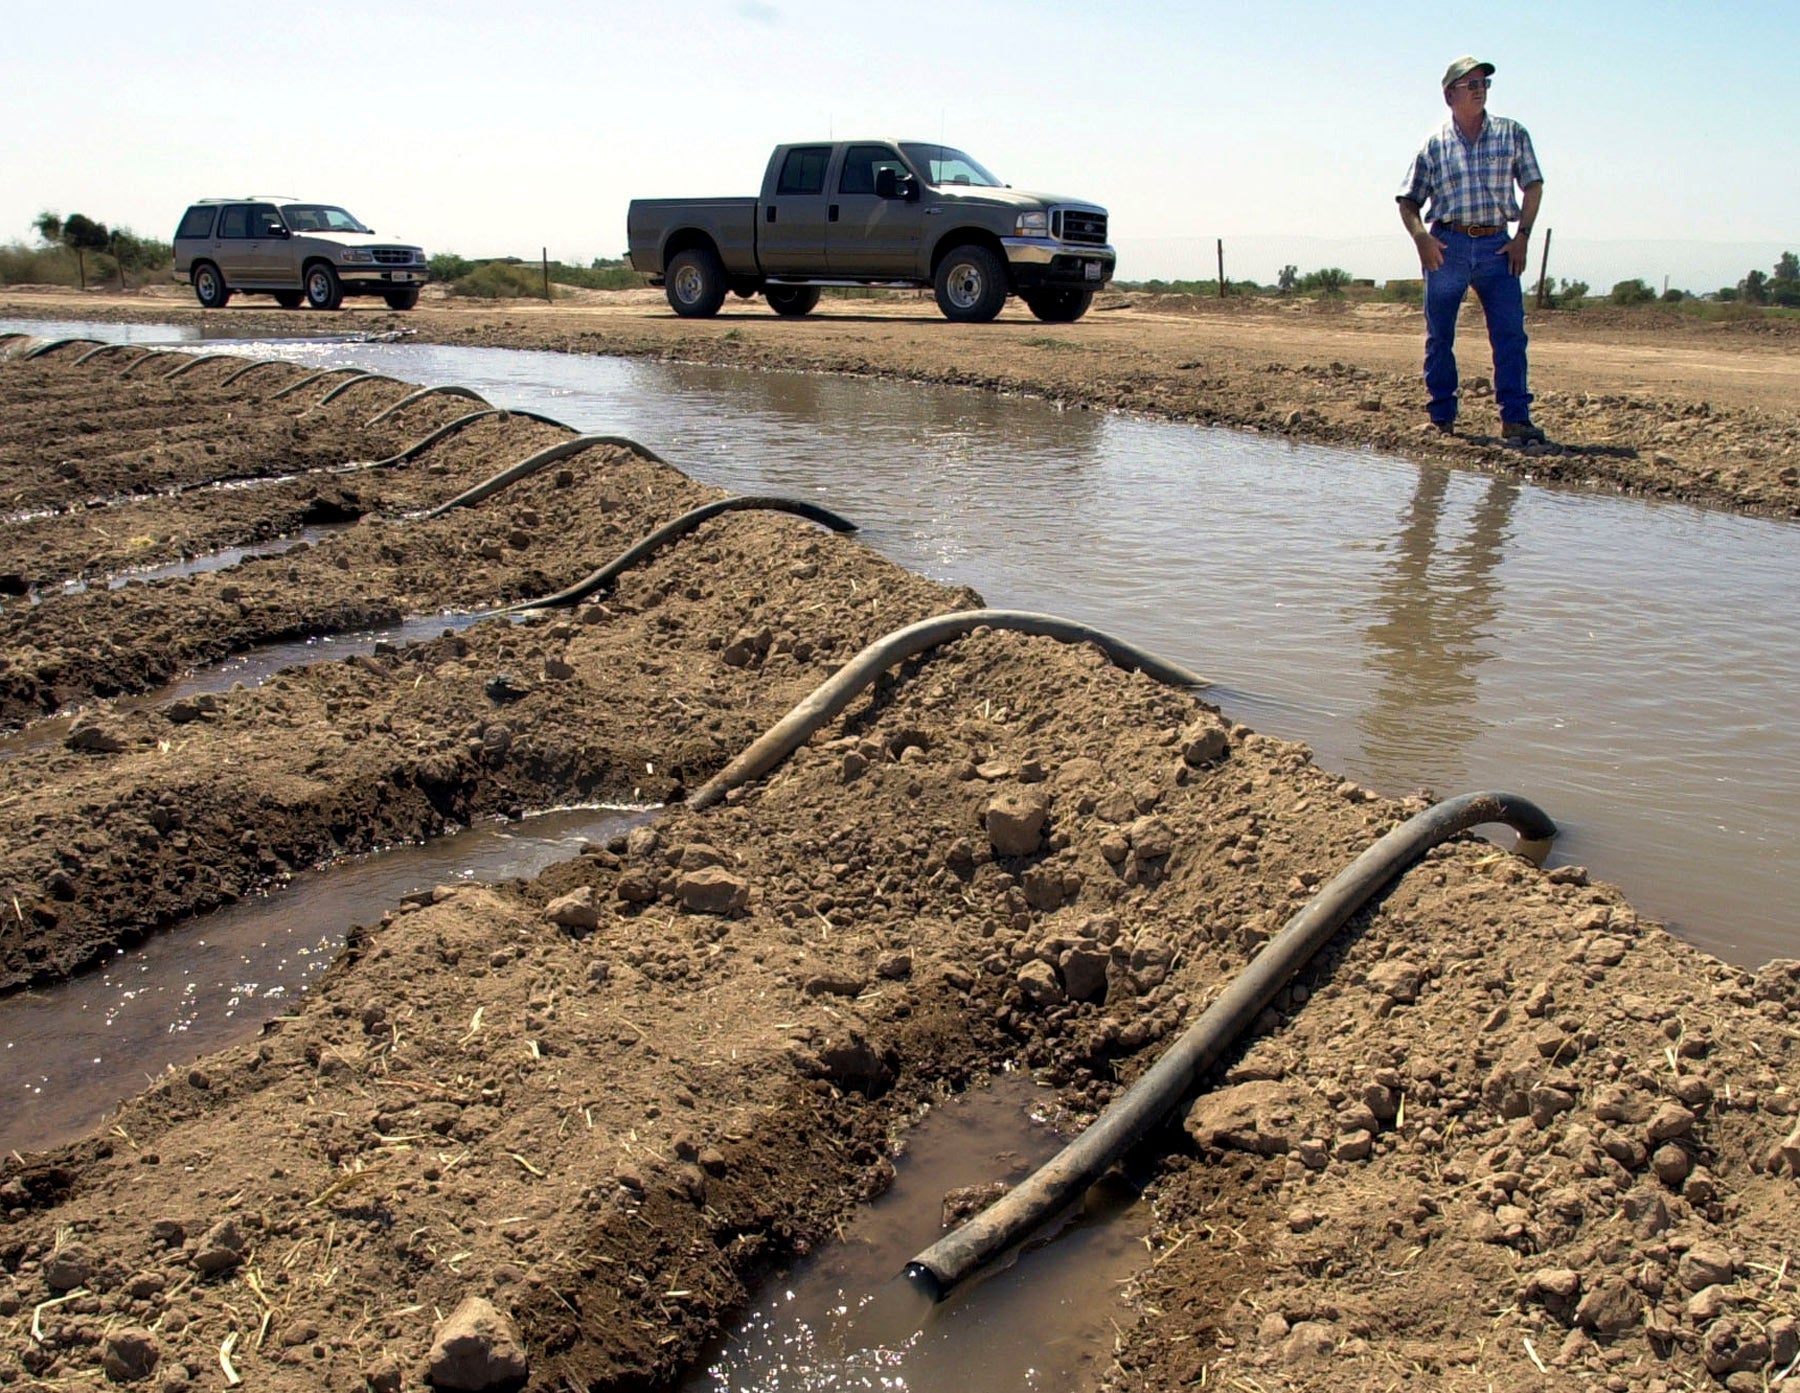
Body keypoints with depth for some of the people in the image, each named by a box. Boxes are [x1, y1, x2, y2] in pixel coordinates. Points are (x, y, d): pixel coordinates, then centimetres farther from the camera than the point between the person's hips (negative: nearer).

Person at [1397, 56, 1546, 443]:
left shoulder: (1512, 134, 10)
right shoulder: (1435, 143, 7)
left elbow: (1533, 185, 11)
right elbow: (1408, 201, 8)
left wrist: (1522, 236, 0)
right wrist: (1421, 237, -11)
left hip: (1497, 246, 1)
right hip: (1447, 245, 0)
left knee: (1510, 332, -8)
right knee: (1439, 336, 3)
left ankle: (1515, 418, -8)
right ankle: (1441, 418, 13)